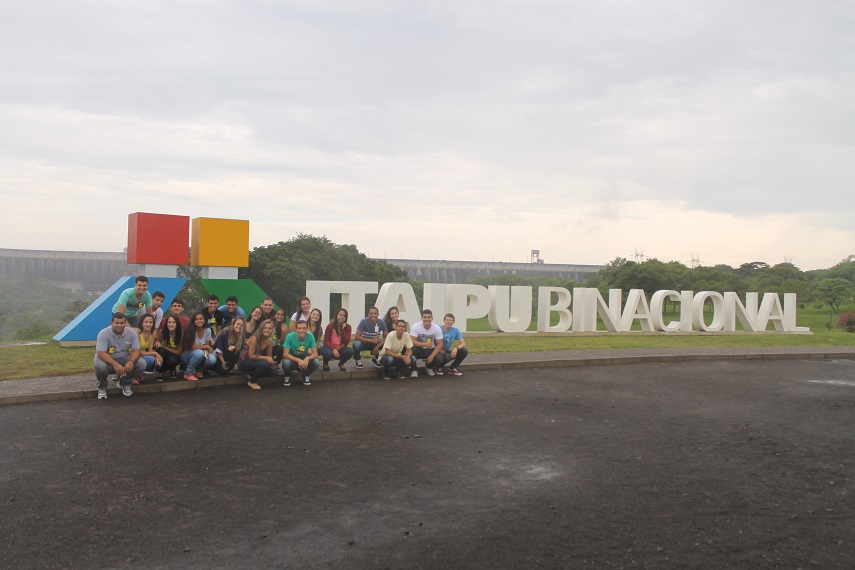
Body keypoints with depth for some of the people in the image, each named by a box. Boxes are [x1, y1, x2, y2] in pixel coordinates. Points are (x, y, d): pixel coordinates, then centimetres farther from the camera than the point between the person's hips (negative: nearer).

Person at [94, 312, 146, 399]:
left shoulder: (131, 333, -9)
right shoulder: (103, 334, -19)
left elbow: (136, 350, -9)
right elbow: (101, 353, -26)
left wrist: (131, 361, -32)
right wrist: (115, 364, -40)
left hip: (124, 359, 3)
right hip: (107, 359, -3)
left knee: (141, 364, -21)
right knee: (100, 366, -37)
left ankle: (124, 383, 8)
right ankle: (102, 387, -2)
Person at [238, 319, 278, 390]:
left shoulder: (270, 341, -6)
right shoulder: (254, 338, -23)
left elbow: (269, 356, 3)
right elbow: (251, 356, -23)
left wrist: (271, 361, -19)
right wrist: (265, 358, -25)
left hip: (257, 363, 6)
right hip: (245, 362, -6)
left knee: (274, 371, -15)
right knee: (265, 364, -33)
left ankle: (253, 375, 9)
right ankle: (252, 381, -8)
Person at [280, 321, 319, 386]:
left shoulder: (310, 336, -17)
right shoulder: (290, 336, -22)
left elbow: (315, 354, -16)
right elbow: (285, 354, -25)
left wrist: (307, 358, -38)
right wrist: (298, 360, -40)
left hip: (305, 361, 2)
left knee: (315, 362, -27)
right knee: (286, 362, -35)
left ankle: (306, 376, 5)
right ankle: (287, 377, 1)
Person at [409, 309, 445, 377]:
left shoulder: (437, 328, -11)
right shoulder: (416, 327, -17)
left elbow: (439, 344, -10)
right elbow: (412, 341, -25)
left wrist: (432, 356, -23)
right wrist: (425, 344, -37)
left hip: (431, 350, 2)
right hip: (419, 349, -2)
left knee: (440, 359, -27)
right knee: (412, 350, -36)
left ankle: (429, 367, 11)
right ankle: (414, 369, -8)